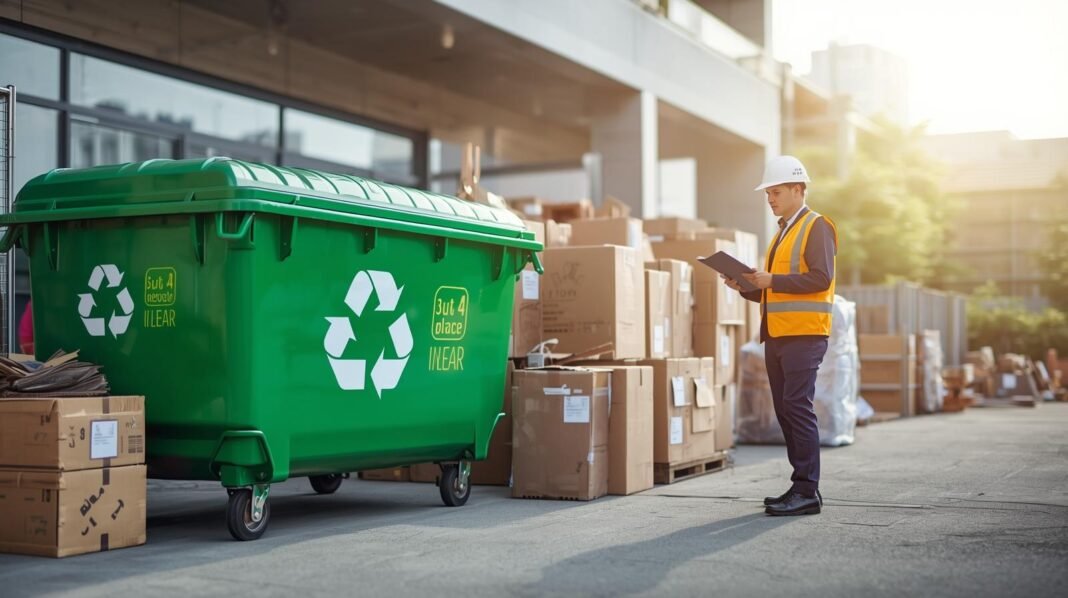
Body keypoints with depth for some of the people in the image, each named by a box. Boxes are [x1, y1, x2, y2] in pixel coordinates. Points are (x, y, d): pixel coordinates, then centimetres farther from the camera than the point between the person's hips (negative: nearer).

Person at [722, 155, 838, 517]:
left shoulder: (817, 227, -4)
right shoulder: (782, 233, 23)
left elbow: (821, 278, -17)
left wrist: (772, 280, -19)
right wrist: (747, 287, 8)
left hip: (805, 335, -9)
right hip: (776, 335, 9)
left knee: (797, 407, -12)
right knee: (785, 411, 8)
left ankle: (807, 492, -9)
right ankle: (800, 486, 14)